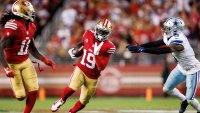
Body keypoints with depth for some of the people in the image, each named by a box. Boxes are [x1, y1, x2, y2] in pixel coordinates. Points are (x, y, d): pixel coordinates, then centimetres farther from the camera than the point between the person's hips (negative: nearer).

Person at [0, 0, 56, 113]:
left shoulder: (30, 26, 2)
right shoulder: (13, 26, -25)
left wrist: (44, 60, 7)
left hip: (26, 62, 7)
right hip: (13, 64, -7)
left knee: (33, 92, -1)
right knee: (21, 96, -2)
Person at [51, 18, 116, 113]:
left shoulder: (108, 47, -18)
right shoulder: (89, 35, -8)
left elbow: (101, 67, -21)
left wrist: (96, 53, -30)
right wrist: (76, 50, 1)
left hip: (92, 77, 0)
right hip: (80, 69, 0)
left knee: (83, 102, 5)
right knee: (72, 88, -25)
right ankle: (62, 100, 5)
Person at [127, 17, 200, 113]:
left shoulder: (178, 42, -33)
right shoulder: (173, 37, -7)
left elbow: (160, 51, -39)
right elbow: (156, 43, -8)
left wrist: (141, 49, -42)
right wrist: (139, 46, -18)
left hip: (192, 70, -9)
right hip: (181, 68, 9)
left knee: (190, 99, -3)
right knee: (167, 89, 12)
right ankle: (184, 100, 34)